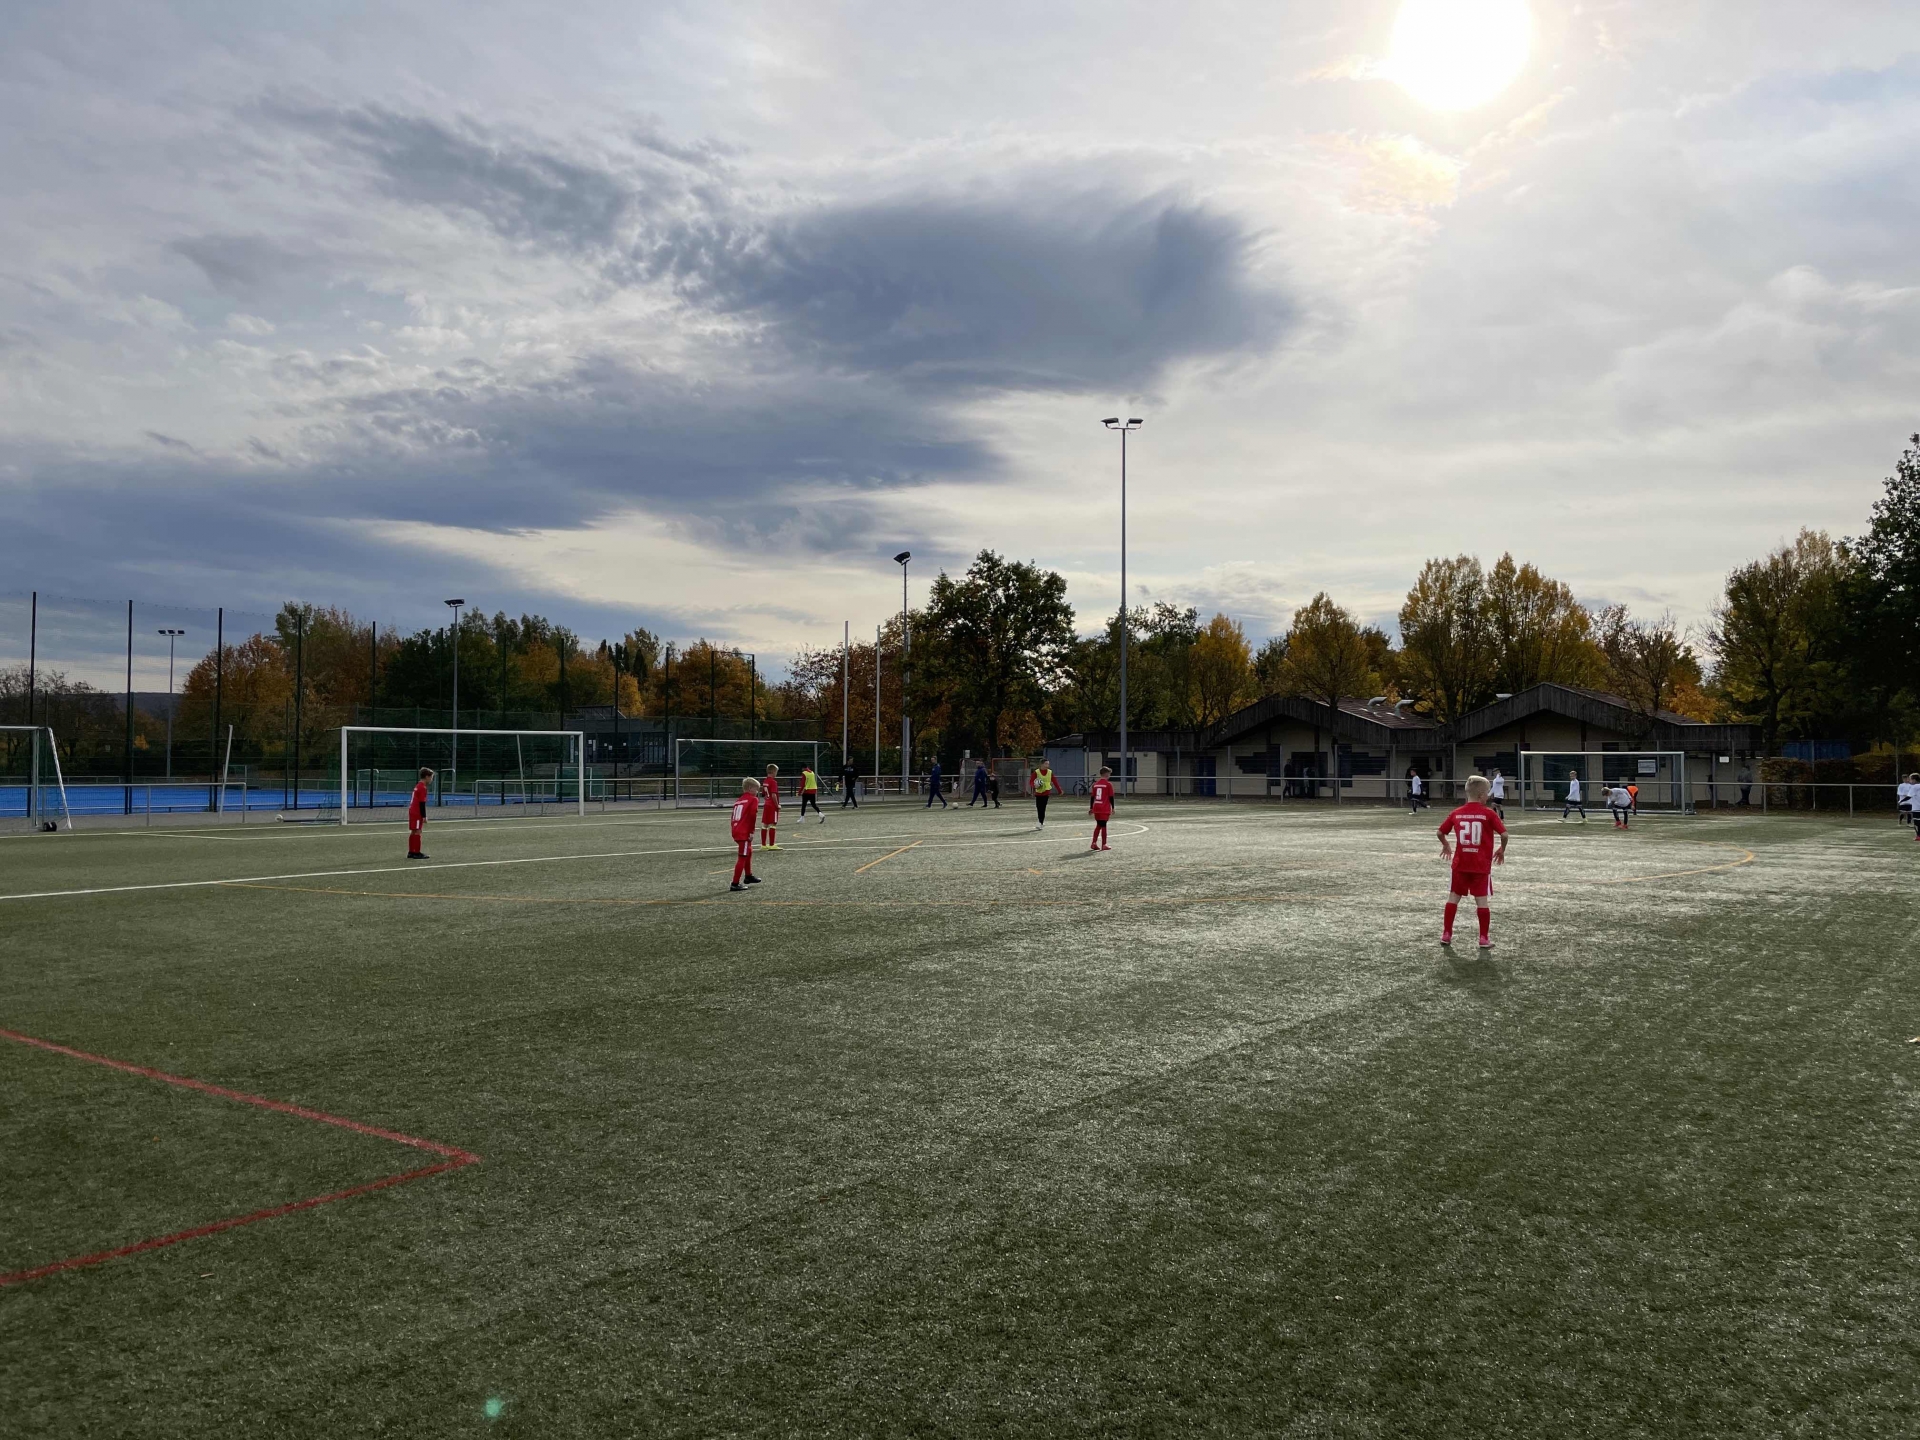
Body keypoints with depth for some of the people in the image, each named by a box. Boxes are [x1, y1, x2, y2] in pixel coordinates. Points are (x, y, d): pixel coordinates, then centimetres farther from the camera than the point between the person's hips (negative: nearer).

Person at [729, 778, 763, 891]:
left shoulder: (738, 800, 19)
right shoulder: (753, 799, -5)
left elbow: (733, 817, 17)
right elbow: (752, 816, -15)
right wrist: (752, 832, -12)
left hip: (736, 831, 9)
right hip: (744, 833, -9)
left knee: (748, 852, 28)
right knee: (742, 857, -5)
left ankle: (748, 876, 45)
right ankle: (735, 884, -7)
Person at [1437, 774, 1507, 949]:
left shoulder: (1457, 813, 3)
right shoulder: (1488, 813, -8)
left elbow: (1440, 832, 7)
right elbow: (1504, 834, -13)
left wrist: (1445, 846, 26)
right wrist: (1502, 849, 6)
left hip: (1460, 864, 3)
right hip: (1481, 865, -3)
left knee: (1453, 897, 12)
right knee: (1482, 900, 1)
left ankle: (1446, 934, 15)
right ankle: (1484, 938, 3)